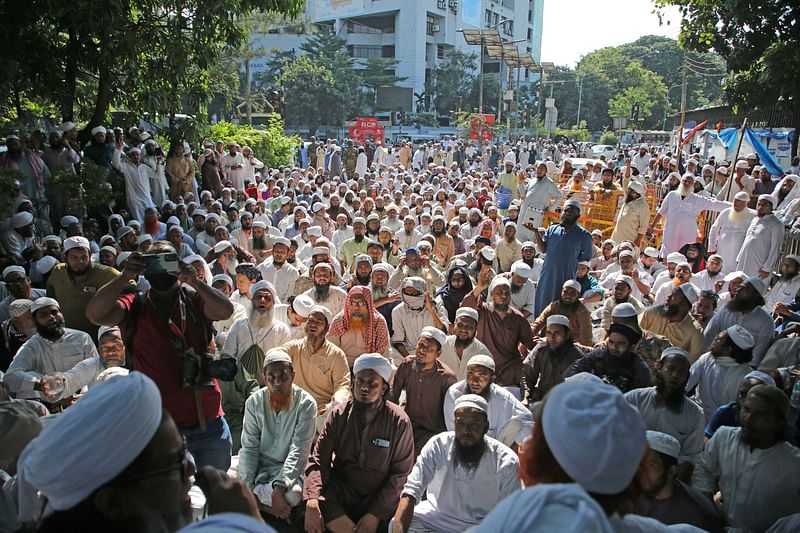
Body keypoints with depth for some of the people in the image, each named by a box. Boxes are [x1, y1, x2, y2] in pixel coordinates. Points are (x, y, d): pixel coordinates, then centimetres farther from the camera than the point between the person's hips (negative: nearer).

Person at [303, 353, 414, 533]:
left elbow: (400, 473, -6)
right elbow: (319, 459, -7)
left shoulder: (399, 422, -7)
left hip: (379, 497, -1)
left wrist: (376, 514, -16)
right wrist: (312, 501, -24)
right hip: (339, 492, 1)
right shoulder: (338, 414, -1)